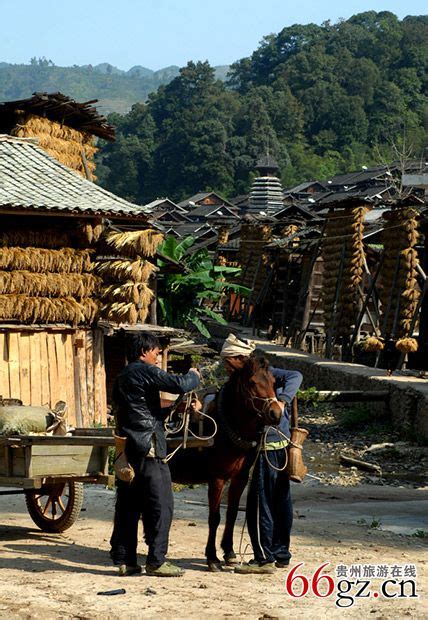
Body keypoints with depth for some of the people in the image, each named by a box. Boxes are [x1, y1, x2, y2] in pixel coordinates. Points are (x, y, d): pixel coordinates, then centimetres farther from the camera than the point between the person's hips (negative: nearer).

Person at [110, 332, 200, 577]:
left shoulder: (122, 377, 19)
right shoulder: (145, 371, -8)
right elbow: (179, 384, -18)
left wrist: (172, 410, 21)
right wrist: (194, 376, 2)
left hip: (126, 451, 9)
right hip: (149, 448, -9)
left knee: (128, 506, 10)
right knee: (161, 504, -3)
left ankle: (124, 559, 11)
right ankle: (156, 561, -3)